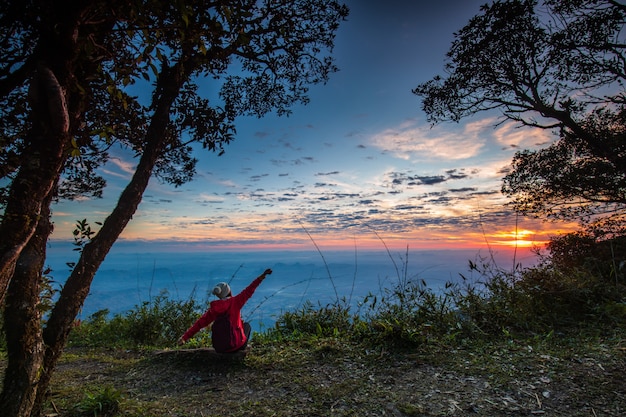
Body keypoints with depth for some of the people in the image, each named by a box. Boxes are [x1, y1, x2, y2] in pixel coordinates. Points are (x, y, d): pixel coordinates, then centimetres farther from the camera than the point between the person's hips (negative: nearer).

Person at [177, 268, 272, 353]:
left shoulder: (213, 308, -2)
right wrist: (261, 277, -24)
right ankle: (242, 347, 24)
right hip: (234, 345, -4)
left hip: (218, 347, 4)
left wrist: (185, 337, 7)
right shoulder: (235, 302, -14)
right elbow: (248, 291, -21)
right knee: (247, 325, 25)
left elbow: (200, 323, -1)